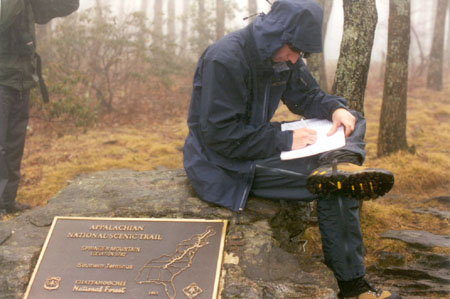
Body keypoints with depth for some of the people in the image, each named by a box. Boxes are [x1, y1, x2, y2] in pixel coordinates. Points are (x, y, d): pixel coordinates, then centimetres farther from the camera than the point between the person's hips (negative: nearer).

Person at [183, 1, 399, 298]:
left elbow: (307, 96, 16)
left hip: (261, 147, 9)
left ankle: (340, 163, -31)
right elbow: (220, 136, -26)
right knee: (336, 187, -22)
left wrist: (335, 108, -8)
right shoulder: (224, 59, -23)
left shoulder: (285, 58, 3)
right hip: (220, 162, -9)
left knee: (353, 121, -1)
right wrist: (285, 140, -26)